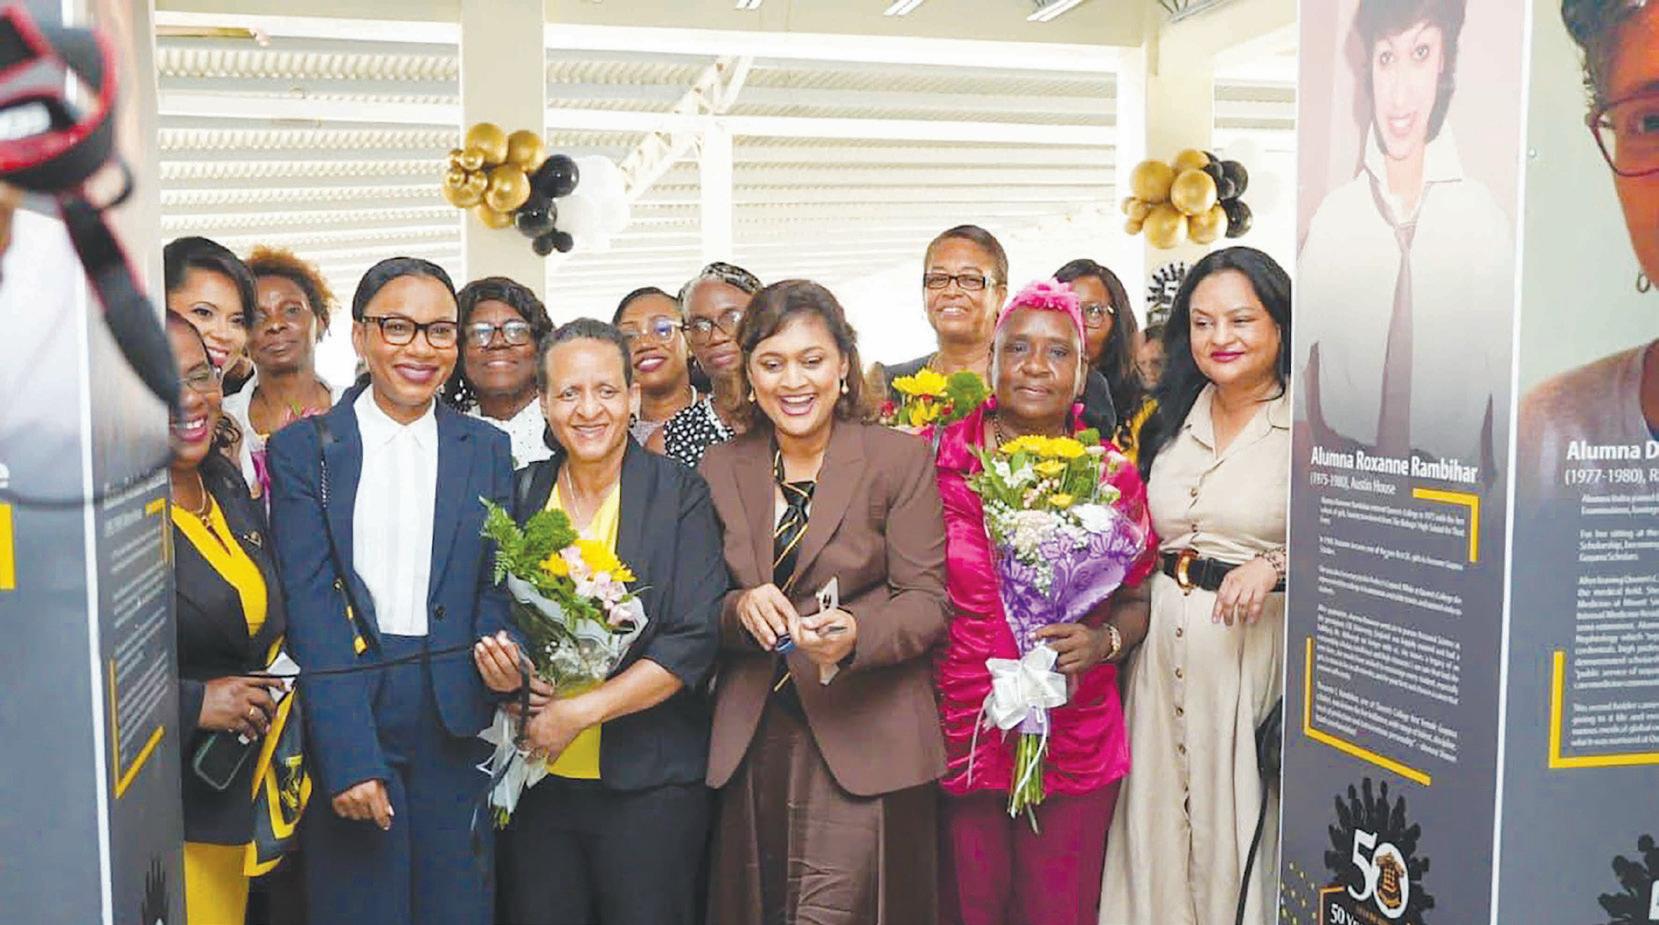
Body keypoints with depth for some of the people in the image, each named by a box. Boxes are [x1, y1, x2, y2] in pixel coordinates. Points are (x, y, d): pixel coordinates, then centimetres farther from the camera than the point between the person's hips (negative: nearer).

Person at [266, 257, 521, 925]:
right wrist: (347, 757, -14)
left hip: (456, 723, 2)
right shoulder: (303, 449, 1)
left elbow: (496, 585, 8)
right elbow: (309, 606, -6)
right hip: (346, 711, -2)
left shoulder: (487, 449, 9)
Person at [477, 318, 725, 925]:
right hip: (535, 779, 3)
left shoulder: (680, 495, -4)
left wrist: (579, 712, -15)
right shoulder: (519, 493, 6)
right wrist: (494, 655, -8)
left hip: (648, 783, -3)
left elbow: (696, 640, -11)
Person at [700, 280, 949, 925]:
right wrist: (739, 607, -13)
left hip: (863, 738, -3)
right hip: (751, 743, 4)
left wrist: (856, 632, -25)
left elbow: (928, 600, -6)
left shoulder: (902, 459, -2)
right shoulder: (719, 469, 8)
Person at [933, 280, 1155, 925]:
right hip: (958, 732, 0)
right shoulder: (939, 459, -2)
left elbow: (1135, 601, 8)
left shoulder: (1113, 476, 1)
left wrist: (1103, 641, -11)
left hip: (1076, 745, 1)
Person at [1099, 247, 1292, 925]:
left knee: (1238, 816, 5)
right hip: (1165, 640, 5)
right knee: (1159, 812, 13)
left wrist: (1275, 566, -24)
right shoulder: (1172, 420, 11)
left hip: (1258, 639, -5)